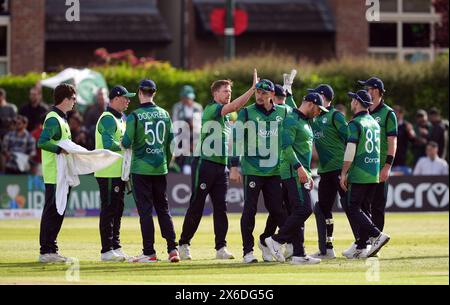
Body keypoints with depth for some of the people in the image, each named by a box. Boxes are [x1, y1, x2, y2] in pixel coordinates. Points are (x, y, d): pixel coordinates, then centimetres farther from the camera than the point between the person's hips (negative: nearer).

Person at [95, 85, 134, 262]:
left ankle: (115, 247, 20)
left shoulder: (120, 119, 19)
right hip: (108, 173, -10)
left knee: (117, 209, 13)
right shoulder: (107, 119, -13)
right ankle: (107, 250, -6)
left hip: (119, 173, 10)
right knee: (109, 210, -8)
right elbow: (109, 145, -24)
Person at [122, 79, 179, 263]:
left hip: (141, 168, -4)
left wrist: (123, 143, 9)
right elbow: (170, 141, 8)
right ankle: (172, 249, 5)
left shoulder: (135, 116, -10)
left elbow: (127, 143, -14)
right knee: (163, 209, 12)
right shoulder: (164, 114, 5)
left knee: (145, 210, -1)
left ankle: (149, 253, -2)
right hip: (160, 168, 4)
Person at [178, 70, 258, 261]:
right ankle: (184, 244, 5)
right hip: (204, 164, -8)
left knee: (221, 207, 3)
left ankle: (221, 248, 3)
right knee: (196, 207, -3)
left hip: (221, 166, 8)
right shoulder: (211, 109, -9)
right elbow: (234, 106, -25)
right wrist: (253, 88, -27)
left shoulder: (226, 116, 19)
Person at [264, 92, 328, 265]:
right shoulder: (291, 120, -9)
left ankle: (299, 254, 5)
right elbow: (286, 146, -19)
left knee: (299, 212, 6)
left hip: (302, 174, 10)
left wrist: (309, 175, 24)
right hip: (293, 173, -10)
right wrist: (299, 167, -26)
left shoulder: (305, 123, 23)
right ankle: (276, 240, -10)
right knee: (304, 209, -17)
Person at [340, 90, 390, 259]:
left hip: (358, 174, -8)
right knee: (364, 208, 12)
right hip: (374, 175, 8)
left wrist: (344, 173, -11)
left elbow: (350, 150, -15)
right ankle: (361, 247, 9)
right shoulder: (375, 123, 14)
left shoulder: (355, 124, -10)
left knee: (353, 208, -4)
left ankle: (377, 235, -19)